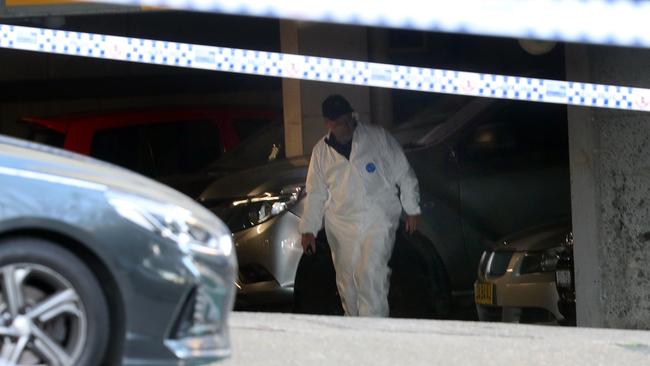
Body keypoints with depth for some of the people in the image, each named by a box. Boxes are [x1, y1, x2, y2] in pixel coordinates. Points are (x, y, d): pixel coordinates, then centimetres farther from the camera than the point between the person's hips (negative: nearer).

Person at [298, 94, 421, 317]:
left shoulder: (378, 138, 0)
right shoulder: (321, 151, 9)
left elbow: (404, 174, 5)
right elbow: (315, 194, 15)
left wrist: (412, 210, 3)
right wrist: (308, 230, 8)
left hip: (378, 221, -4)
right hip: (341, 227, 4)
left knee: (371, 276, -18)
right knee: (347, 283, 4)